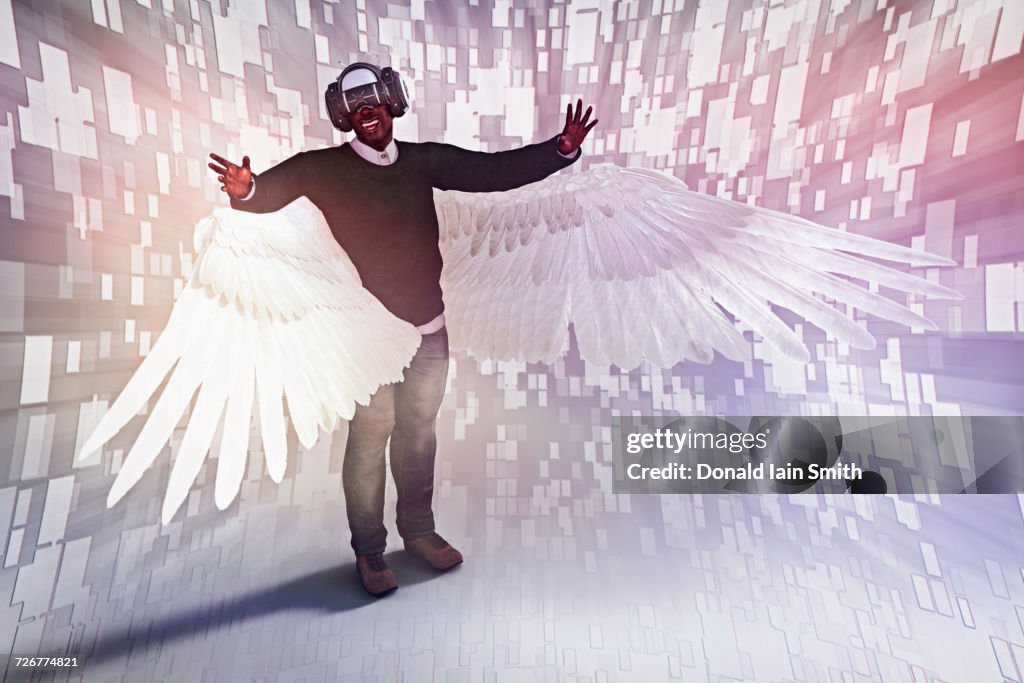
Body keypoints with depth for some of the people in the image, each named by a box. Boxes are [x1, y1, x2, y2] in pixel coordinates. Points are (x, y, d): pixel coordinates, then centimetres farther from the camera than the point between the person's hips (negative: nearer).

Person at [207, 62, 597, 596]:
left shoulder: (425, 160, 5)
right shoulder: (324, 169, -3)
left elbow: (496, 171, 3)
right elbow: (271, 191, -9)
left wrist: (561, 150, -5)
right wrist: (245, 189, -33)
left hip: (429, 329, 4)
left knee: (419, 433, 16)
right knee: (369, 440, 5)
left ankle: (419, 531, 37)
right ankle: (368, 552, 28)